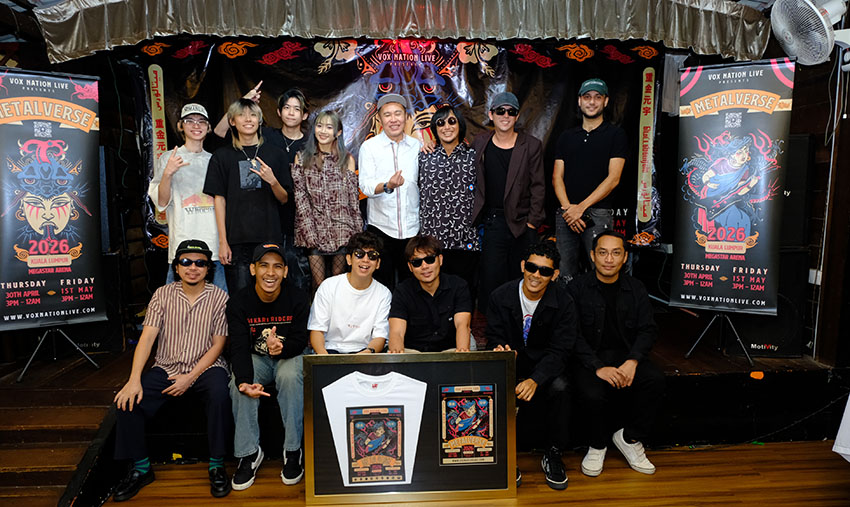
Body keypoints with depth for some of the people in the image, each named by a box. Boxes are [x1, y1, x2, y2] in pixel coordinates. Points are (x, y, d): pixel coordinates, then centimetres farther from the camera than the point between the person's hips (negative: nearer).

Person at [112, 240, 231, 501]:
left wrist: (191, 377, -14)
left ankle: (217, 465, -15)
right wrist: (134, 380, -17)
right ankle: (140, 468, 1)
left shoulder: (219, 298, -3)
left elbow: (218, 345, -4)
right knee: (128, 399, -19)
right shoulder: (163, 295, 2)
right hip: (166, 368, 3)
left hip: (206, 367, -3)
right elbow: (147, 337, -5)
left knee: (220, 395, -33)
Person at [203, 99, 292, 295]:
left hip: (269, 237, 1)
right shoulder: (222, 156, 7)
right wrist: (222, 241, -3)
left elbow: (284, 199, 10)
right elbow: (219, 199, 4)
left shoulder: (274, 154, 10)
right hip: (237, 239, -1)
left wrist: (273, 181, -12)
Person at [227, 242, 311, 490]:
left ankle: (293, 451, -19)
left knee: (291, 377, -33)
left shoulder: (298, 299, -13)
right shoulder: (239, 302, -12)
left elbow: (300, 341, -12)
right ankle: (249, 452, -11)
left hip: (289, 355, -1)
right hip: (255, 357, 2)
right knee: (238, 384, -28)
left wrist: (281, 347, -37)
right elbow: (239, 347, -18)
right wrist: (244, 381, -37)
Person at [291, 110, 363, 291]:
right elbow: (300, 196, 0)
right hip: (314, 229, 0)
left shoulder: (347, 159, 7)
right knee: (319, 285, -1)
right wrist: (309, 230, -10)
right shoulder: (302, 158, 7)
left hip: (341, 229, 0)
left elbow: (354, 197, 6)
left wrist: (357, 231, 2)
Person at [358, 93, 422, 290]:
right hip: (381, 227, -2)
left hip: (413, 227, 2)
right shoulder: (369, 146, -1)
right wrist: (387, 186, -30)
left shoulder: (417, 146, 7)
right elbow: (365, 186, -12)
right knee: (382, 285, 5)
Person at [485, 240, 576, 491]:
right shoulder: (500, 296, -8)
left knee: (560, 387, -32)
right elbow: (494, 340, -4)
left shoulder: (563, 302, -9)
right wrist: (502, 352, -31)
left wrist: (535, 380, -30)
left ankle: (553, 454, -6)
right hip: (511, 362, 0)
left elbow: (559, 350, -13)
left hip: (545, 364, 0)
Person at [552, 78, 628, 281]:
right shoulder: (567, 137, 16)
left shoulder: (615, 134, 4)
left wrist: (581, 207, -12)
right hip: (565, 214, 4)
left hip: (598, 213, -3)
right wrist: (568, 207, -8)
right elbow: (557, 177, 9)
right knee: (566, 275, 5)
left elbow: (613, 178, -5)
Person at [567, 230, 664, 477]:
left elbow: (647, 329, 3)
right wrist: (598, 367, -22)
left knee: (656, 378, -25)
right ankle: (598, 445, 2)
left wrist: (633, 361, -16)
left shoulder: (635, 289, 8)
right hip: (589, 358, -3)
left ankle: (630, 438, -3)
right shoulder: (577, 288, -4)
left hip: (626, 356, 3)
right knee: (593, 394, -31)